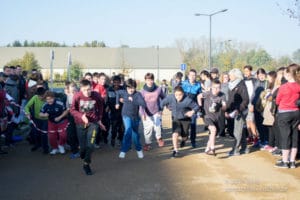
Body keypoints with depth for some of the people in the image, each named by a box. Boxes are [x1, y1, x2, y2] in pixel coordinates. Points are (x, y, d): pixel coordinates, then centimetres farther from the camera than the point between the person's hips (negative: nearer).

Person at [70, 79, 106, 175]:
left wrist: (99, 119, 10)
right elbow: (72, 110, -7)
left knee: (90, 145, -14)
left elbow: (100, 107, 7)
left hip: (93, 122, 0)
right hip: (80, 123, 0)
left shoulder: (96, 96, -13)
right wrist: (81, 116, -23)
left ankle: (86, 164, 7)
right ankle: (83, 157, 37)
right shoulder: (77, 96, -16)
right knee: (83, 146, 3)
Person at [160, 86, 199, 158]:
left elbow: (196, 106, -17)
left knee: (184, 137, 13)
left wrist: (192, 111, -33)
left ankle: (184, 139, 53)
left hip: (185, 120, -1)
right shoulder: (170, 97, -18)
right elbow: (163, 102, -1)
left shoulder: (188, 100, -27)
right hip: (175, 119, 1)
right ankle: (175, 150, -1)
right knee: (175, 134, -18)